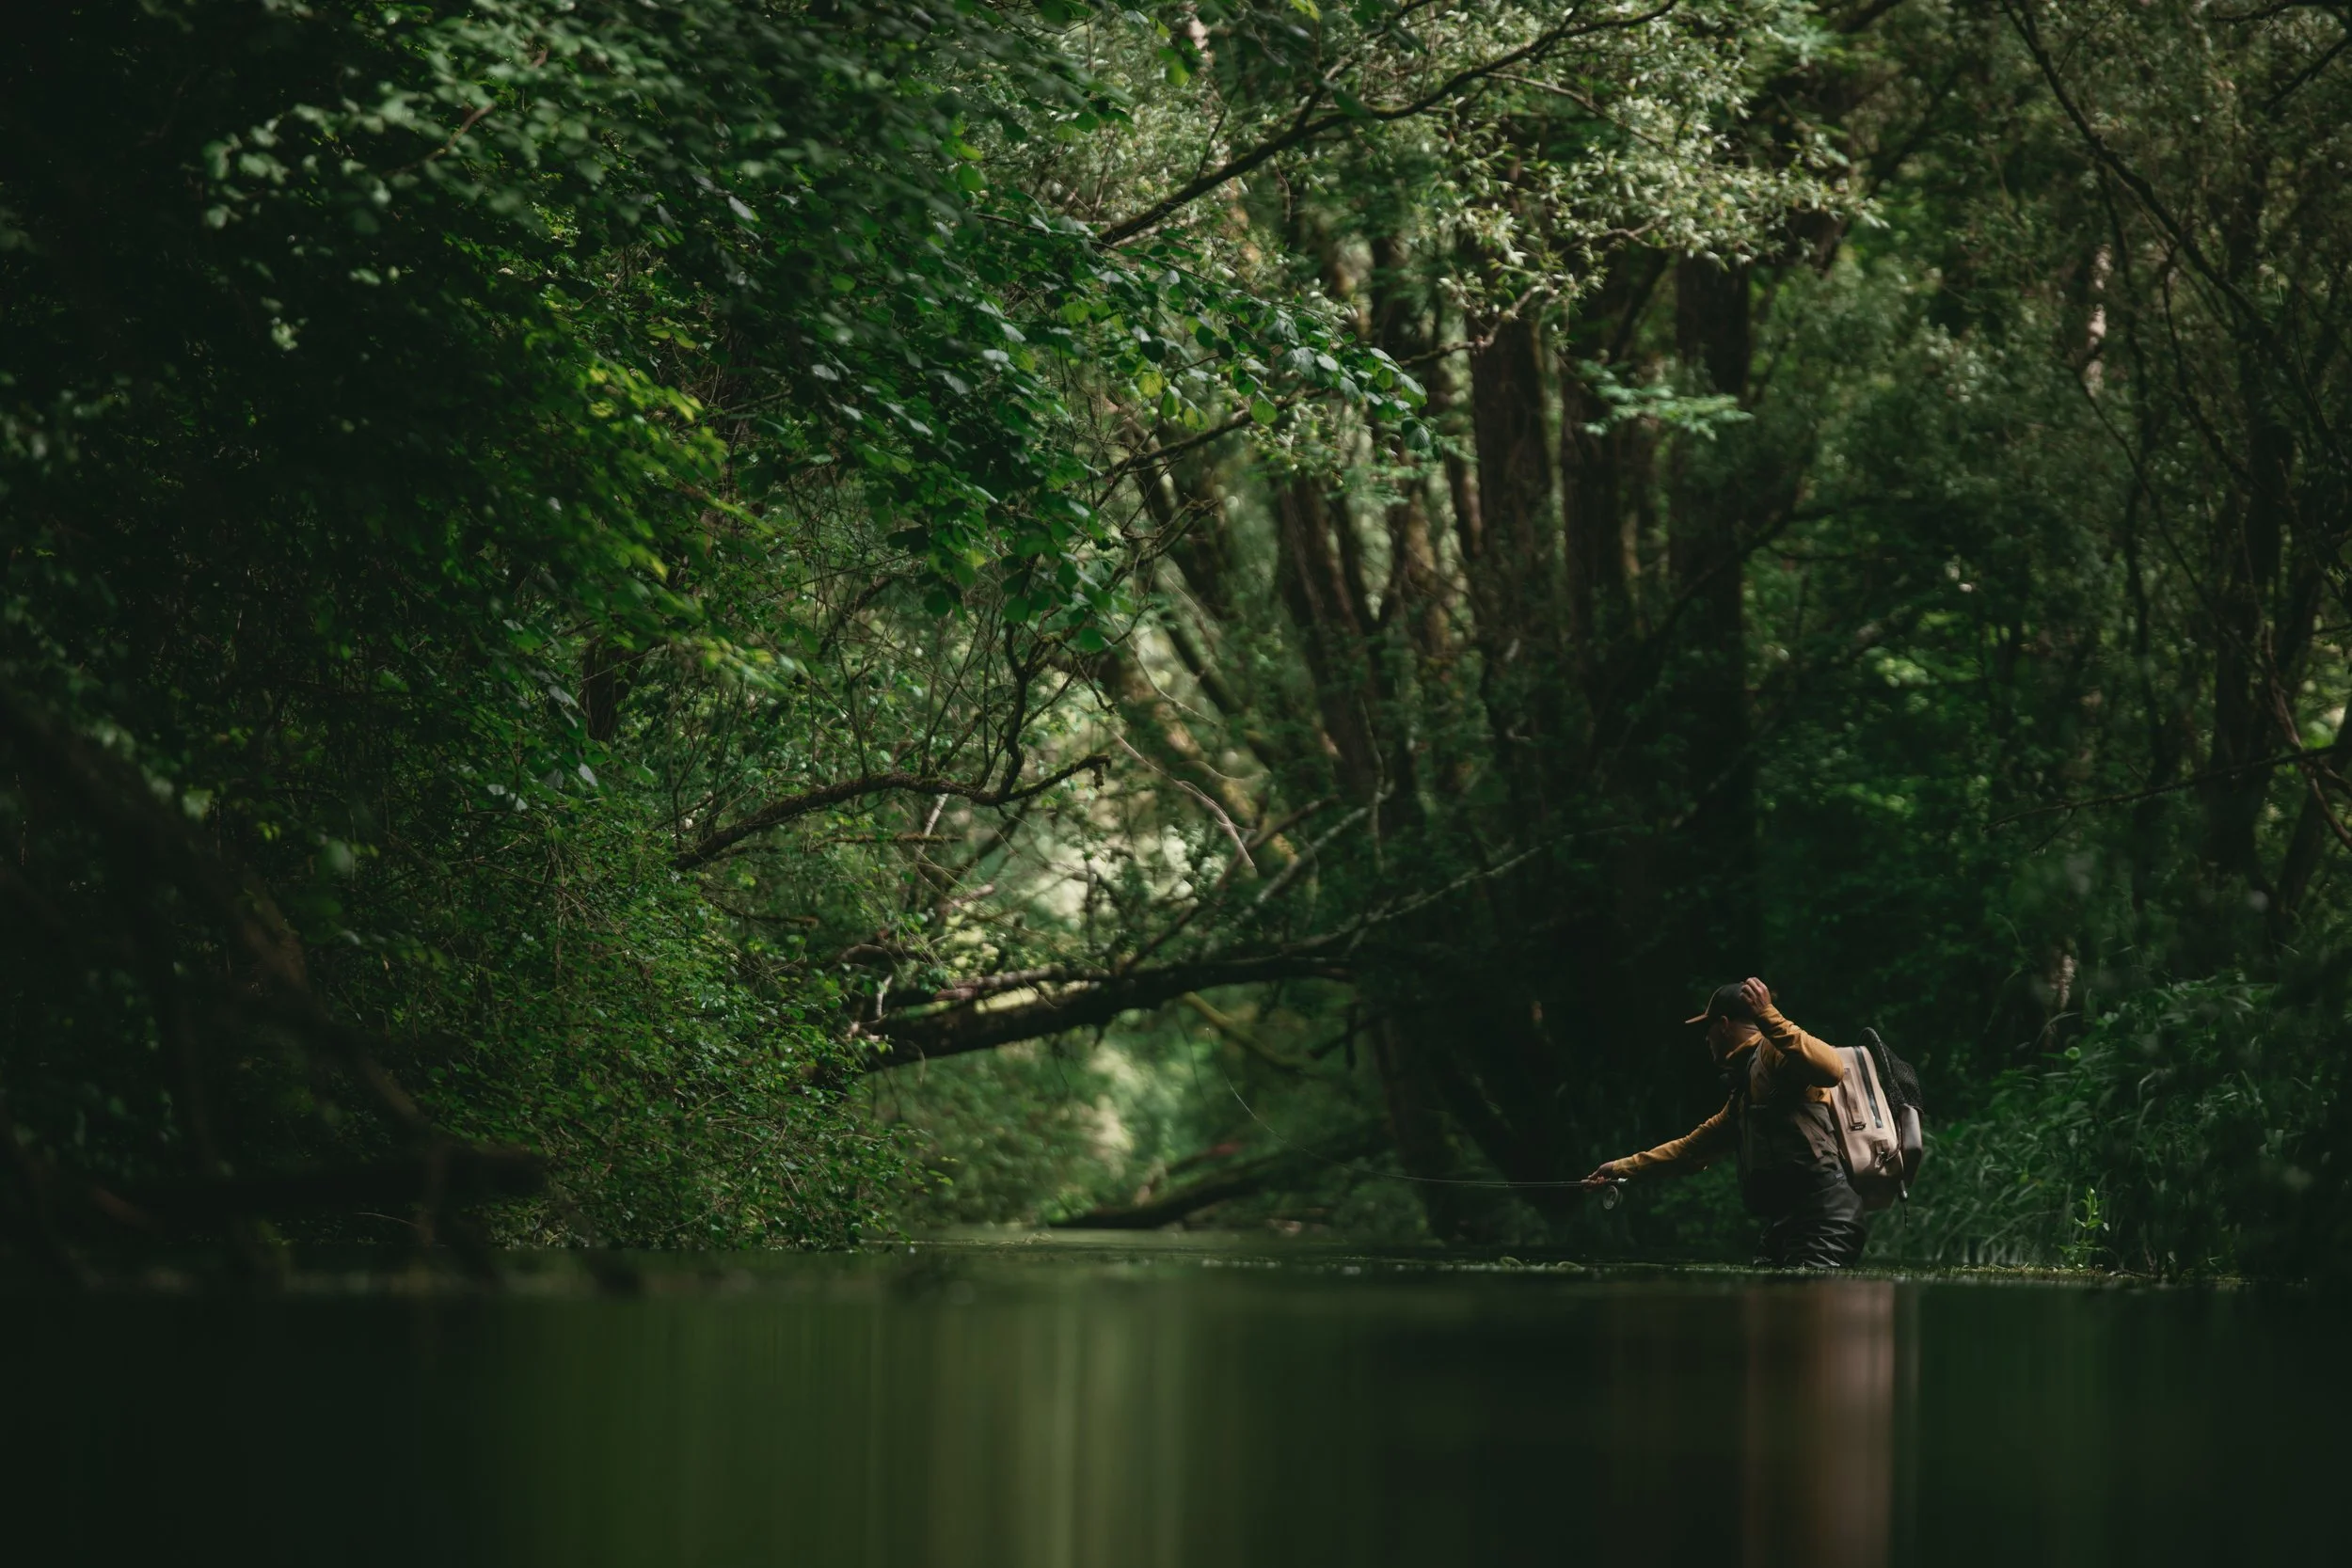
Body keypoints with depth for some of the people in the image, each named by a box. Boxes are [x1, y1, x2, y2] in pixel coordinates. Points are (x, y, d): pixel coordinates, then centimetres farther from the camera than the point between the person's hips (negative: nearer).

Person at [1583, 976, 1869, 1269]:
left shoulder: (1774, 1051, -4)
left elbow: (1831, 1069, -26)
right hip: (1788, 1222, 10)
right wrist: (1623, 1168, 42)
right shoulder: (1744, 1090, 27)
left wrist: (1769, 1018, -28)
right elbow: (1694, 1146, 38)